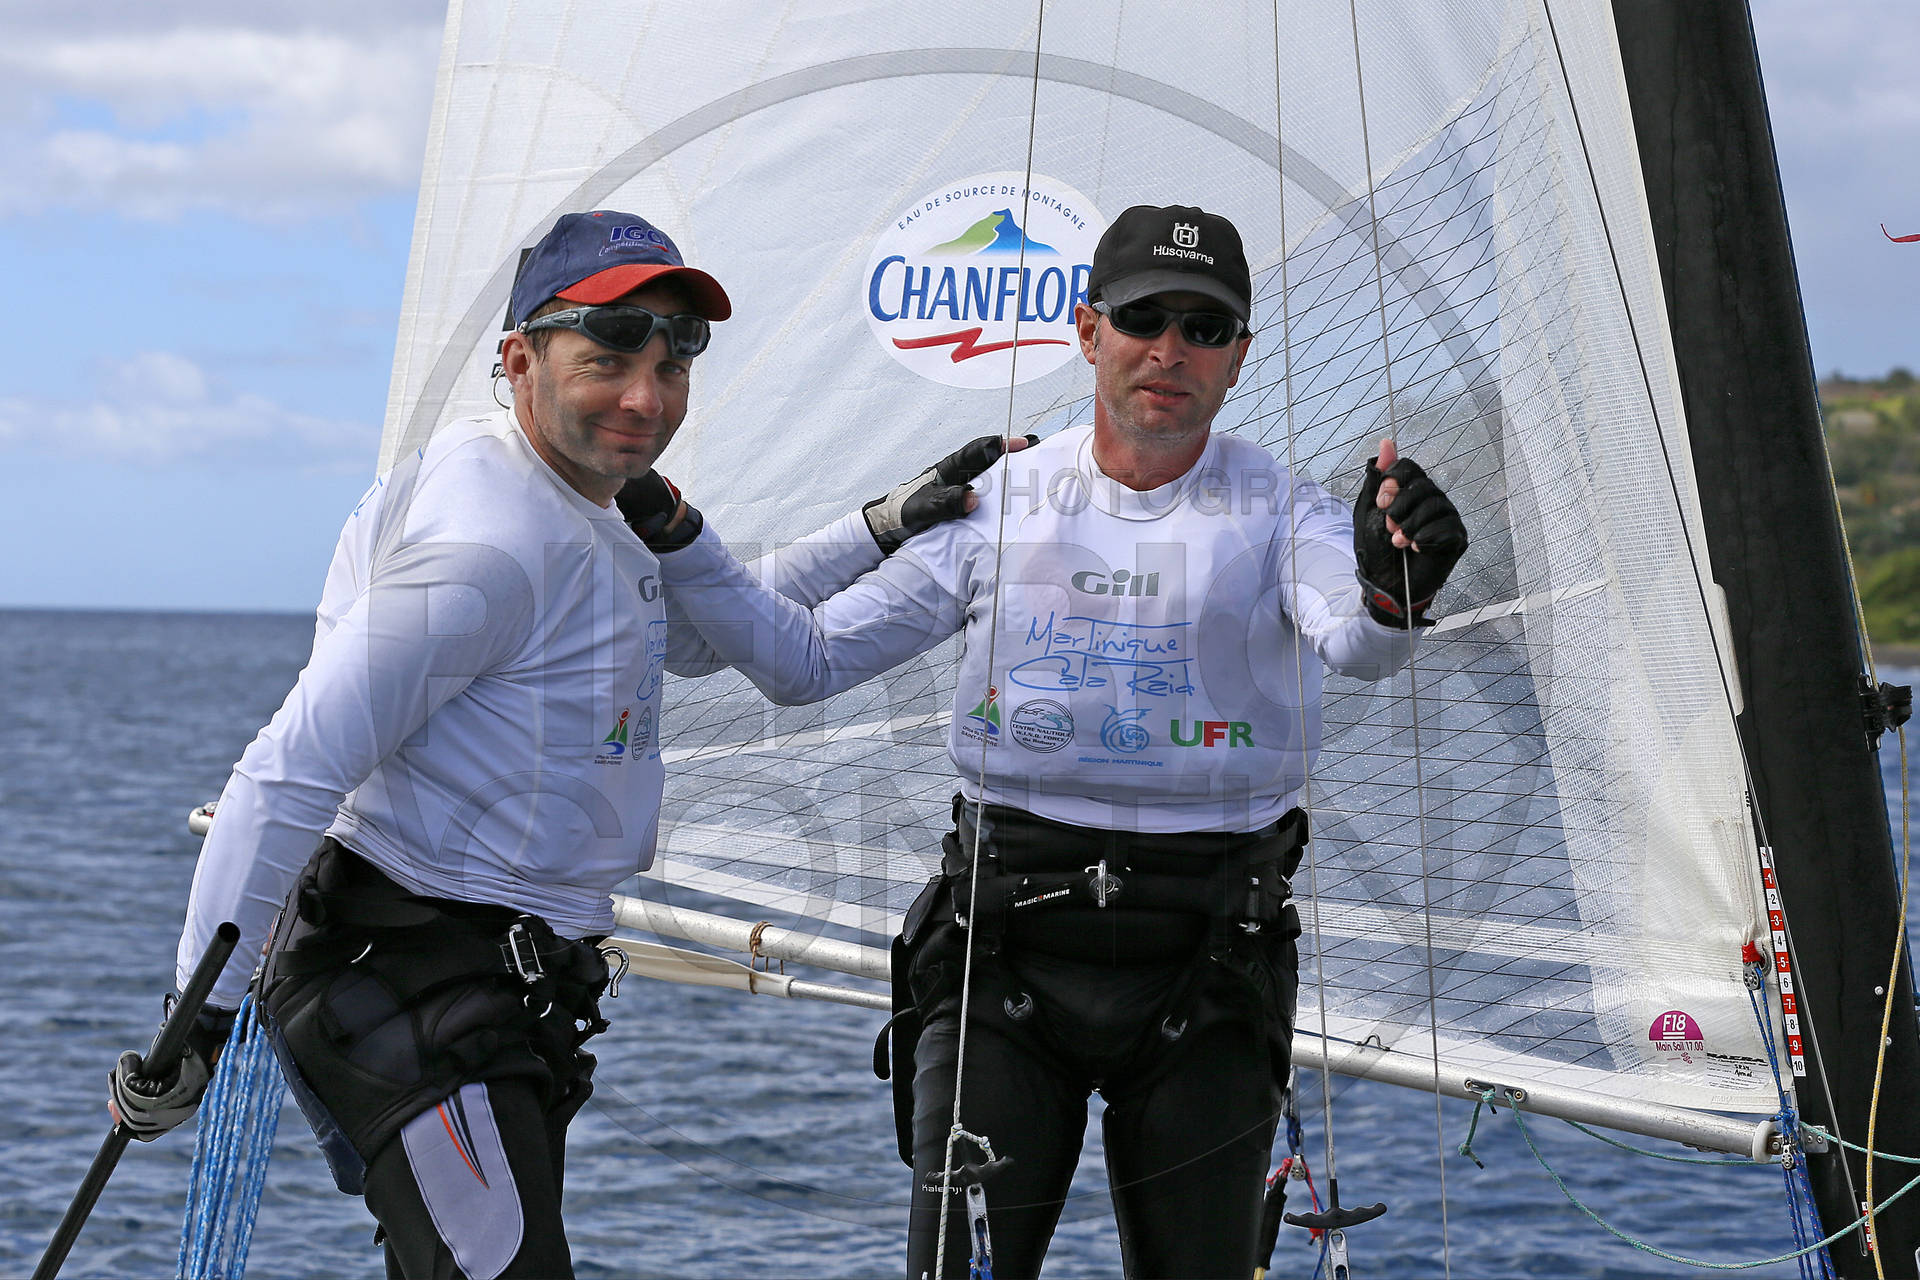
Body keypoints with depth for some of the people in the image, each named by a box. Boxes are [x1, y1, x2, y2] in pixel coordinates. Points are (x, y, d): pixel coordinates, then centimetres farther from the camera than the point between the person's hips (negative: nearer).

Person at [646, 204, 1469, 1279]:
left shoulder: (1277, 510, 1)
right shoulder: (1003, 503, 7)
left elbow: (1356, 642, -22)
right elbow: (806, 660, 11)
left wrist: (1391, 589, -46)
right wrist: (676, 543, -1)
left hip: (1203, 964, -1)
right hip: (1007, 951, 1)